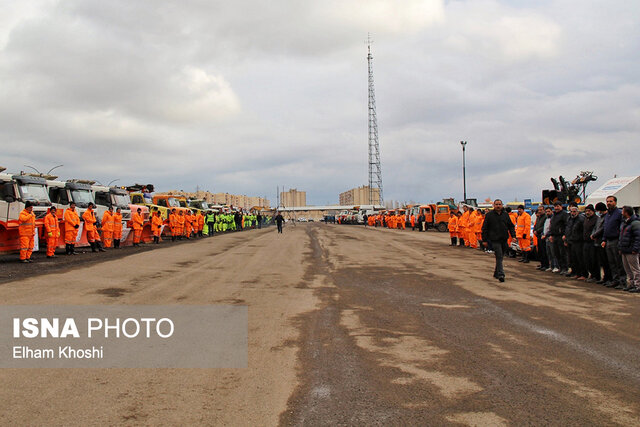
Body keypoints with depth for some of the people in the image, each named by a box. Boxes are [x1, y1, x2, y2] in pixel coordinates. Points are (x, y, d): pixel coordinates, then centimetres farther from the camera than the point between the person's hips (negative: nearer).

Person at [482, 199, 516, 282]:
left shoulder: (505, 215, 11)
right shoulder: (489, 215, 0)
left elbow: (511, 226, 15)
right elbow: (484, 228, 2)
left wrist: (513, 236, 0)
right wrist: (484, 240, -2)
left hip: (504, 239, 4)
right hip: (495, 239, -4)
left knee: (500, 257, 12)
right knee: (499, 257, -13)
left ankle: (496, 273, 24)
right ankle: (501, 274, -16)